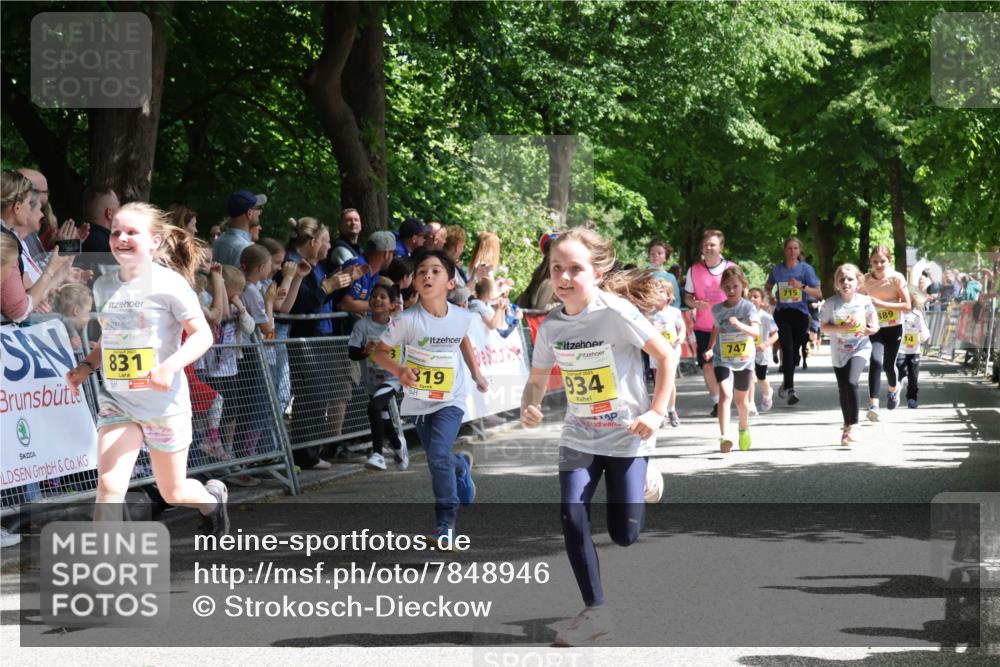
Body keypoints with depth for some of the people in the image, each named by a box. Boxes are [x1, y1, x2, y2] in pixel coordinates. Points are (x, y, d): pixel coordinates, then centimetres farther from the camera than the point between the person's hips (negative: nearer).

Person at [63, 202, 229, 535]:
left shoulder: (169, 283, -13)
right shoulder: (104, 285, 4)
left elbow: (202, 335, -12)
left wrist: (170, 366, -29)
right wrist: (87, 366, 2)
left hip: (164, 402, -3)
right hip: (116, 401, 3)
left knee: (173, 493, 12)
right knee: (109, 485, -18)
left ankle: (213, 496, 48)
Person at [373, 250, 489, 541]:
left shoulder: (462, 317, -11)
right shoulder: (407, 320, -20)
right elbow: (381, 351, -12)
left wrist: (476, 374, 16)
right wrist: (399, 370, -30)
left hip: (450, 400, -1)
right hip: (418, 401, 1)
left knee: (438, 456, -20)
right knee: (439, 461, 16)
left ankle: (446, 522, -8)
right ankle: (462, 466, 53)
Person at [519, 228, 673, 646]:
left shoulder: (617, 313, -18)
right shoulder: (550, 325, -3)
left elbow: (666, 356, -11)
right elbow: (537, 380, 9)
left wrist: (656, 411, -16)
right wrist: (529, 407, -12)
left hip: (627, 436, -4)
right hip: (579, 438, 4)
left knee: (624, 533, -4)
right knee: (572, 518, -14)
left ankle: (643, 483, 33)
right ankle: (594, 611, 0)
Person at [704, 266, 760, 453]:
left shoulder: (748, 307, -12)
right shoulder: (717, 309, -1)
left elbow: (756, 331, -24)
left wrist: (739, 325, -40)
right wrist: (711, 348, 7)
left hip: (744, 359, -1)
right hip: (722, 358, 1)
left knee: (741, 398, 16)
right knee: (725, 394, -20)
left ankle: (744, 429, 44)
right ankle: (724, 436, -29)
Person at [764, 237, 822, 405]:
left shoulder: (806, 269, -2)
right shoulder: (777, 269, 4)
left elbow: (818, 293, -5)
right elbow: (768, 286, 23)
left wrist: (802, 286, -20)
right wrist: (771, 296, 2)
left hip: (800, 313, 0)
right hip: (782, 313, 0)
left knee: (795, 351, 8)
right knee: (788, 349, -17)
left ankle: (786, 383, 32)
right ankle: (790, 389, -18)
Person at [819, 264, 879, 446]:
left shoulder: (864, 301, -7)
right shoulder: (831, 303, -9)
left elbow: (874, 324, 5)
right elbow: (823, 326, -4)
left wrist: (871, 329, -17)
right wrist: (840, 329, -20)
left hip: (860, 348, -2)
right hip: (839, 351, 2)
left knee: (851, 382, -22)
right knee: (843, 389, 10)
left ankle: (853, 426, -14)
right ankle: (847, 426, 27)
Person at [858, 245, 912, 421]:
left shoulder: (897, 278, -13)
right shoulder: (866, 279, -5)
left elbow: (907, 306, -16)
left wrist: (881, 303, -23)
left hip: (893, 327, -1)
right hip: (874, 327, 1)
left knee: (888, 365, 9)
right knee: (876, 361, -22)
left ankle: (893, 389, 45)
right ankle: (873, 405, -25)